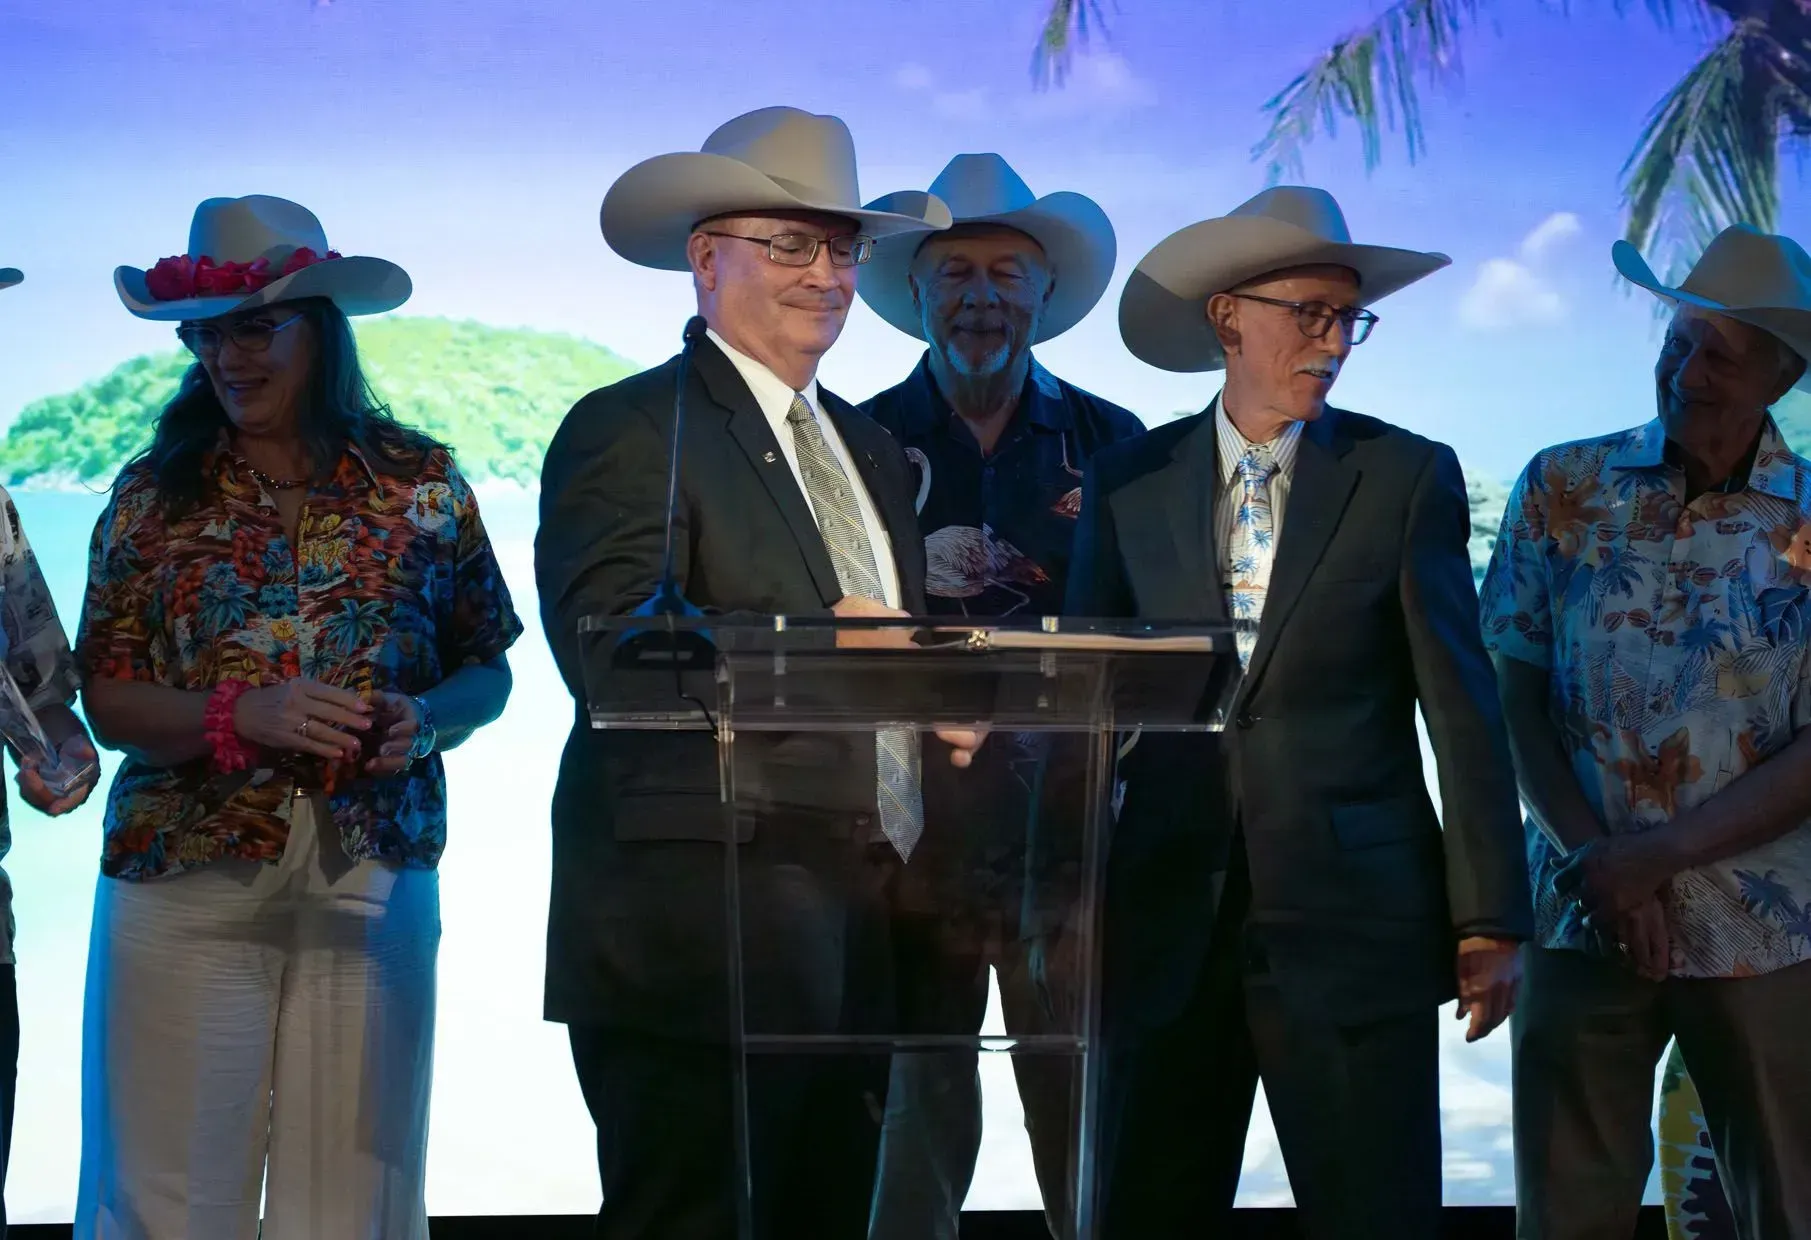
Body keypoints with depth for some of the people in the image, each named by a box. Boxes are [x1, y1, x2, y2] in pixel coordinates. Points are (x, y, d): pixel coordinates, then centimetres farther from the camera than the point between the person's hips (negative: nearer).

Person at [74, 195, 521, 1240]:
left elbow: (486, 671, 11)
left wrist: (426, 721, -11)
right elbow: (106, 696, 2)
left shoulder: (422, 482, 6)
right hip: (185, 881, 0)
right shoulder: (154, 493, 6)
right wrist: (238, 715, -15)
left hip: (372, 877, 0)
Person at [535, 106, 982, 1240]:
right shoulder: (630, 431, -5)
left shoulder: (869, 447, 21)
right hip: (702, 933, -7)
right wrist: (815, 645, -23)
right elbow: (609, 653, -17)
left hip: (858, 934, 8)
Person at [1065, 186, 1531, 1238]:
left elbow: (1462, 710, 0)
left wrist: (1492, 918, -4)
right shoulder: (1128, 482, 7)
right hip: (1168, 915, 2)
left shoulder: (1410, 477, 2)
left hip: (1356, 913, -2)